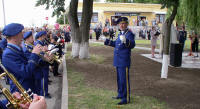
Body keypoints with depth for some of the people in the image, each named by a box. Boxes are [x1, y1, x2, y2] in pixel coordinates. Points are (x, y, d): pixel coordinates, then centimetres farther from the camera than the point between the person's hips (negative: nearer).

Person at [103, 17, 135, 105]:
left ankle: (126, 99, 7)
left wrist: (126, 41, -47)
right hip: (118, 61, 8)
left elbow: (132, 45, -28)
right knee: (119, 79, 19)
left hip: (124, 62, -8)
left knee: (124, 80, -2)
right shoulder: (120, 34, 13)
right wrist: (107, 41, 28)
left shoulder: (129, 34, -11)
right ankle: (120, 94, 34)